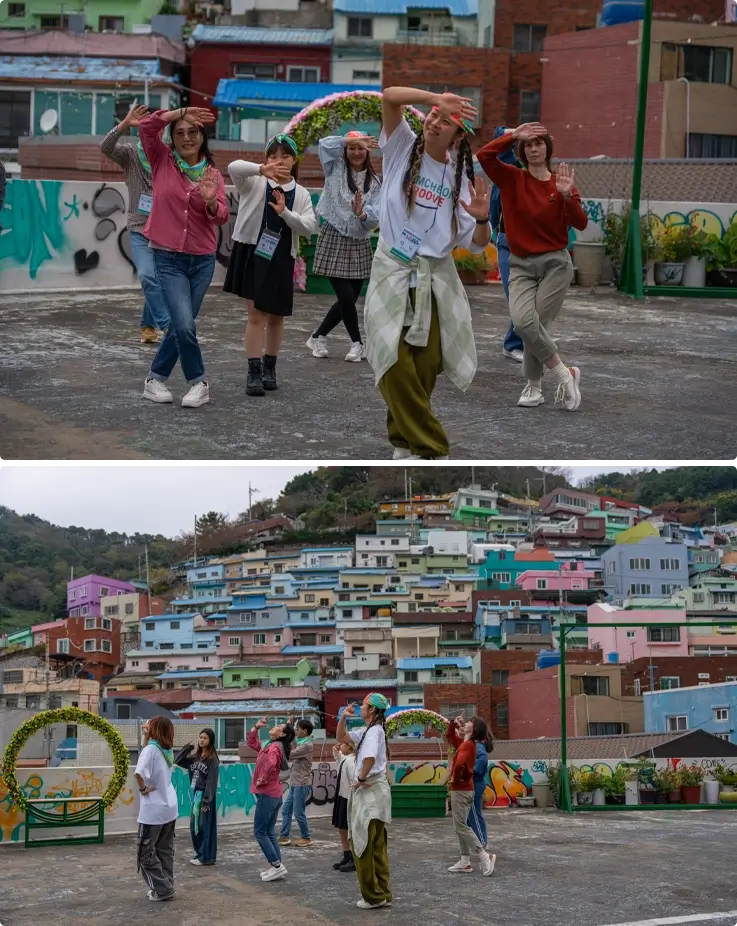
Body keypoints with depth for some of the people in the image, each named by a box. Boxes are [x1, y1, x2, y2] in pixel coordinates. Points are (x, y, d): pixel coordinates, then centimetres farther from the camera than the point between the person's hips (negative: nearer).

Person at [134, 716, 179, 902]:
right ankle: (166, 887, 18)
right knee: (165, 850, 16)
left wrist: (143, 788, -17)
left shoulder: (151, 749, -17)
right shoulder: (166, 749, 6)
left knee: (146, 852, 4)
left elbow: (139, 772, -34)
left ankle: (162, 890, 5)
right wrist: (147, 735, 14)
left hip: (153, 810, -8)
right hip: (170, 807, 8)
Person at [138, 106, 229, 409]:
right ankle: (198, 382, 3)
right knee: (185, 323, -15)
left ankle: (156, 378, 27)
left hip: (202, 260, 3)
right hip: (168, 258, -3)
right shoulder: (163, 161, -2)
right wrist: (181, 112, -18)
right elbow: (146, 127, -15)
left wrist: (211, 201, -29)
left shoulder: (213, 174, 2)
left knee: (181, 324, 10)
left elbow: (222, 217, -8)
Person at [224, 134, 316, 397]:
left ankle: (269, 367, 29)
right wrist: (261, 170, -39)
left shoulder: (301, 194, 8)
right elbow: (234, 167, -21)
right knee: (256, 314, -6)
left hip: (281, 259, 3)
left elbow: (309, 227, -3)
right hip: (252, 253, -3)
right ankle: (254, 372, -4)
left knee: (276, 316, 12)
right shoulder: (254, 183, 0)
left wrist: (285, 212, -19)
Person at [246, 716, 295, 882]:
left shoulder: (274, 747, -14)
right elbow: (251, 742, 28)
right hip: (274, 795, 9)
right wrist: (257, 727, 15)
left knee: (260, 832, -5)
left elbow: (271, 764, -35)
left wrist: (263, 779, -20)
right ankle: (276, 867, 12)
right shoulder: (270, 746, 15)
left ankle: (276, 865, -7)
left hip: (266, 794, -9)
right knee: (269, 832, 12)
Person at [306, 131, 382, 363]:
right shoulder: (336, 169, 3)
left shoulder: (374, 182, 7)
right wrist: (352, 139, -19)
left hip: (359, 244, 4)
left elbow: (375, 216, -5)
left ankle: (318, 337, 25)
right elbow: (325, 144, -15)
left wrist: (361, 214, -25)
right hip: (334, 239, -3)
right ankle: (357, 343, 11)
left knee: (349, 299, 6)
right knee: (346, 297, -8)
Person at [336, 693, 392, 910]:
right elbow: (341, 738, 26)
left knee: (363, 845, -4)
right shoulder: (367, 731, 15)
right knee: (377, 847, 12)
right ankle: (383, 894, 15)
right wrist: (343, 718, 12)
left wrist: (360, 779, -17)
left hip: (371, 792, -10)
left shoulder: (374, 731, -15)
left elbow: (370, 758, -31)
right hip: (371, 792, 10)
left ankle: (373, 896, 0)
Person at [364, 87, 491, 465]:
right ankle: (429, 447, 3)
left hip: (436, 278, 2)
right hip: (392, 271, -2)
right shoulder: (403, 149, 2)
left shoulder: (459, 178, 4)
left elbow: (475, 244, 1)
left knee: (426, 368, 3)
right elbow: (390, 96, -15)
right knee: (396, 365, -9)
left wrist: (481, 220, -19)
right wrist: (436, 98, -26)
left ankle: (405, 437, 25)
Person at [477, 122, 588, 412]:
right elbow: (484, 156, -11)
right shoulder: (512, 179, 3)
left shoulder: (561, 183, 1)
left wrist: (568, 196, -25)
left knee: (535, 324, -11)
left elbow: (580, 224, -9)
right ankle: (564, 374, -3)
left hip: (555, 263, -1)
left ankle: (533, 385, 10)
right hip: (521, 265, 1)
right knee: (522, 320, -20)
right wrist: (513, 135, -11)